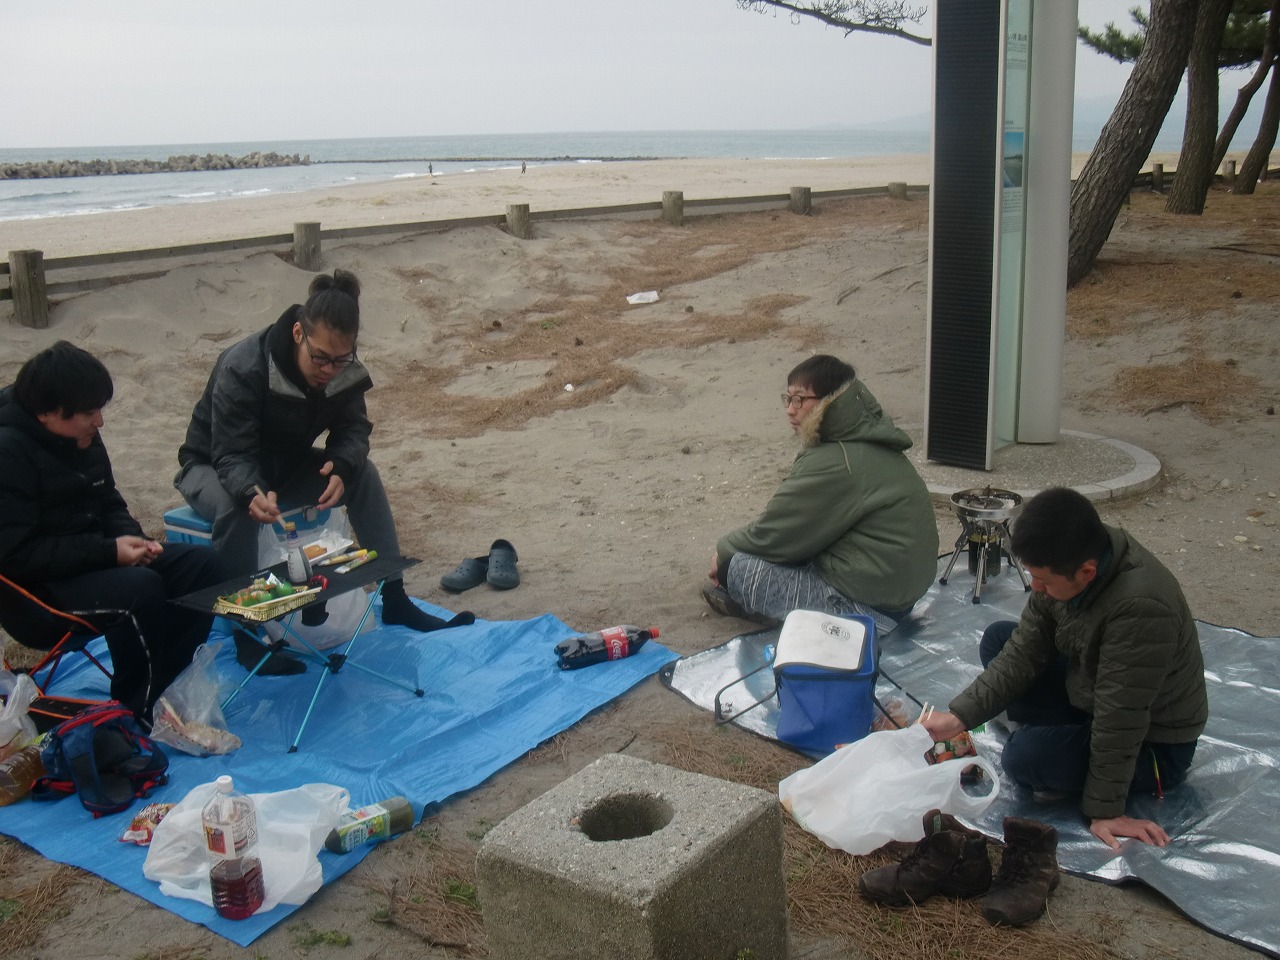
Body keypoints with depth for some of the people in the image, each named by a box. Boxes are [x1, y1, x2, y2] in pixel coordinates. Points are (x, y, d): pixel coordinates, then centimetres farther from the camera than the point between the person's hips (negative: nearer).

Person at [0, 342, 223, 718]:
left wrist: (133, 539, -7)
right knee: (140, 589, -32)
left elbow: (108, 504, 15)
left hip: (89, 561, 9)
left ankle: (165, 684, -2)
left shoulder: (82, 437, 5)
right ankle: (135, 713, -12)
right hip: (33, 588, -9)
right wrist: (108, 552, -24)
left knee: (201, 562, -6)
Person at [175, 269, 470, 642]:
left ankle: (395, 601, -10)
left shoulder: (344, 369, -16)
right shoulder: (241, 369, -33)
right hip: (214, 467, -5)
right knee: (236, 508, -39)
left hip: (285, 465, 5)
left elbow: (353, 428, -10)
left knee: (363, 474, -17)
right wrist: (253, 493, -55)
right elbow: (231, 456, -33)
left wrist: (341, 467, -34)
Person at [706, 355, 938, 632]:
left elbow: (771, 534, -16)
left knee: (742, 567, -10)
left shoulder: (834, 463, -24)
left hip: (871, 607, -10)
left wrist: (724, 551, 3)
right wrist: (732, 547, 10)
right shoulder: (865, 445, 8)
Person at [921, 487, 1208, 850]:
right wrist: (960, 717, -15)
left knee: (1025, 756, -27)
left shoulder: (1140, 607, -39)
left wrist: (1104, 810, -21)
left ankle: (1149, 777, -1)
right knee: (998, 639, 2)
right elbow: (1026, 649, -8)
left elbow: (1118, 721, -31)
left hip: (1155, 744, -8)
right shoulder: (1072, 557, -15)